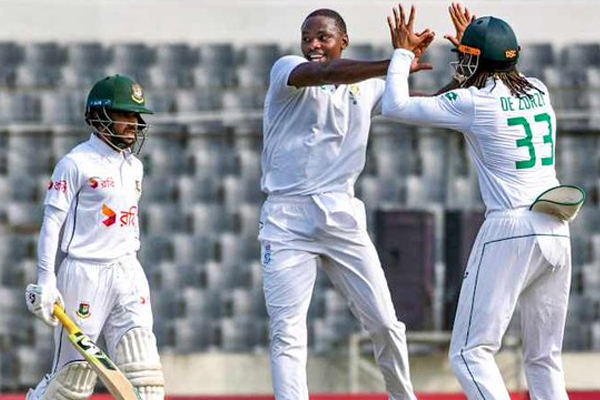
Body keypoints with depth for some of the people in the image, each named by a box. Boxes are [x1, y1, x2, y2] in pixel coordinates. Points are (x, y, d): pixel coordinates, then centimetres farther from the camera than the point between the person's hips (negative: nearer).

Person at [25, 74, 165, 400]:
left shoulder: (133, 166, 14)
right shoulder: (77, 163, -8)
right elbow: (52, 222, -10)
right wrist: (45, 280, -17)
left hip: (127, 272, 6)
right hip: (84, 273, -6)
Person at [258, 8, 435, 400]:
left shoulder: (367, 87, 11)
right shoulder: (287, 70, -1)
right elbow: (327, 73, -22)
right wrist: (395, 64, -32)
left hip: (342, 216, 3)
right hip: (288, 217, -3)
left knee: (385, 323, 2)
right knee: (287, 332, -7)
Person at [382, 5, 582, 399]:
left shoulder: (473, 102, -7)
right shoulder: (539, 92, 12)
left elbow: (395, 107, 0)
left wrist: (403, 52, 13)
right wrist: (472, 40, 41)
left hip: (510, 229, -7)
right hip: (557, 233, 7)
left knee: (471, 353, -3)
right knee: (544, 359, 12)